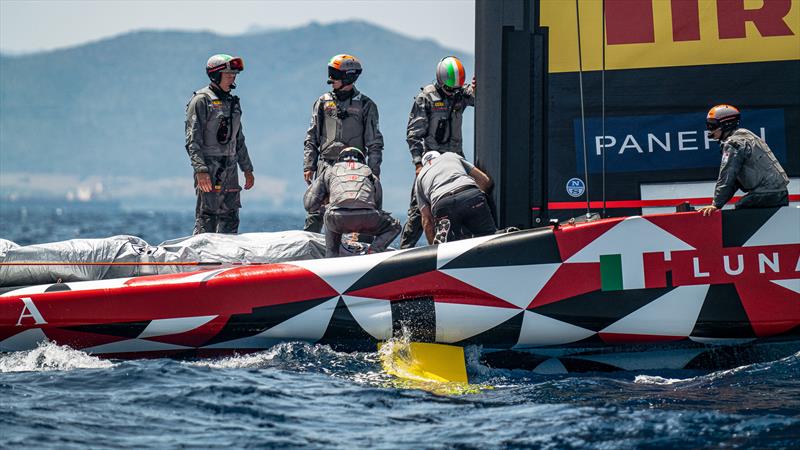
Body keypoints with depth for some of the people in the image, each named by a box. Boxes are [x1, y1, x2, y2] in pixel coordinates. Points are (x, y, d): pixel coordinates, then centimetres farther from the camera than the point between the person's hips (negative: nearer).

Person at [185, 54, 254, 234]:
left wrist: (247, 169, 22)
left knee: (230, 218, 7)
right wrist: (201, 170, -23)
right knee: (207, 219, -9)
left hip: (230, 169, 8)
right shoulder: (202, 100, -7)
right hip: (209, 168, -8)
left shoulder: (232, 102, 17)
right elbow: (193, 140, -13)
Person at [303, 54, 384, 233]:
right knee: (316, 211, -7)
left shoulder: (365, 105, 6)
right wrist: (309, 166, 6)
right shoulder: (323, 102, 13)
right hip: (326, 165, 2)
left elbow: (374, 143, 6)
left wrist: (374, 171, -2)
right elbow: (312, 139, 15)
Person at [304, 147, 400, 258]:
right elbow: (377, 206, 42)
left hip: (338, 219, 1)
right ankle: (374, 251, 5)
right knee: (394, 227, 30)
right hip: (366, 218, -1)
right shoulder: (370, 174, 35)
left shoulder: (330, 171, 32)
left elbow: (309, 204, 28)